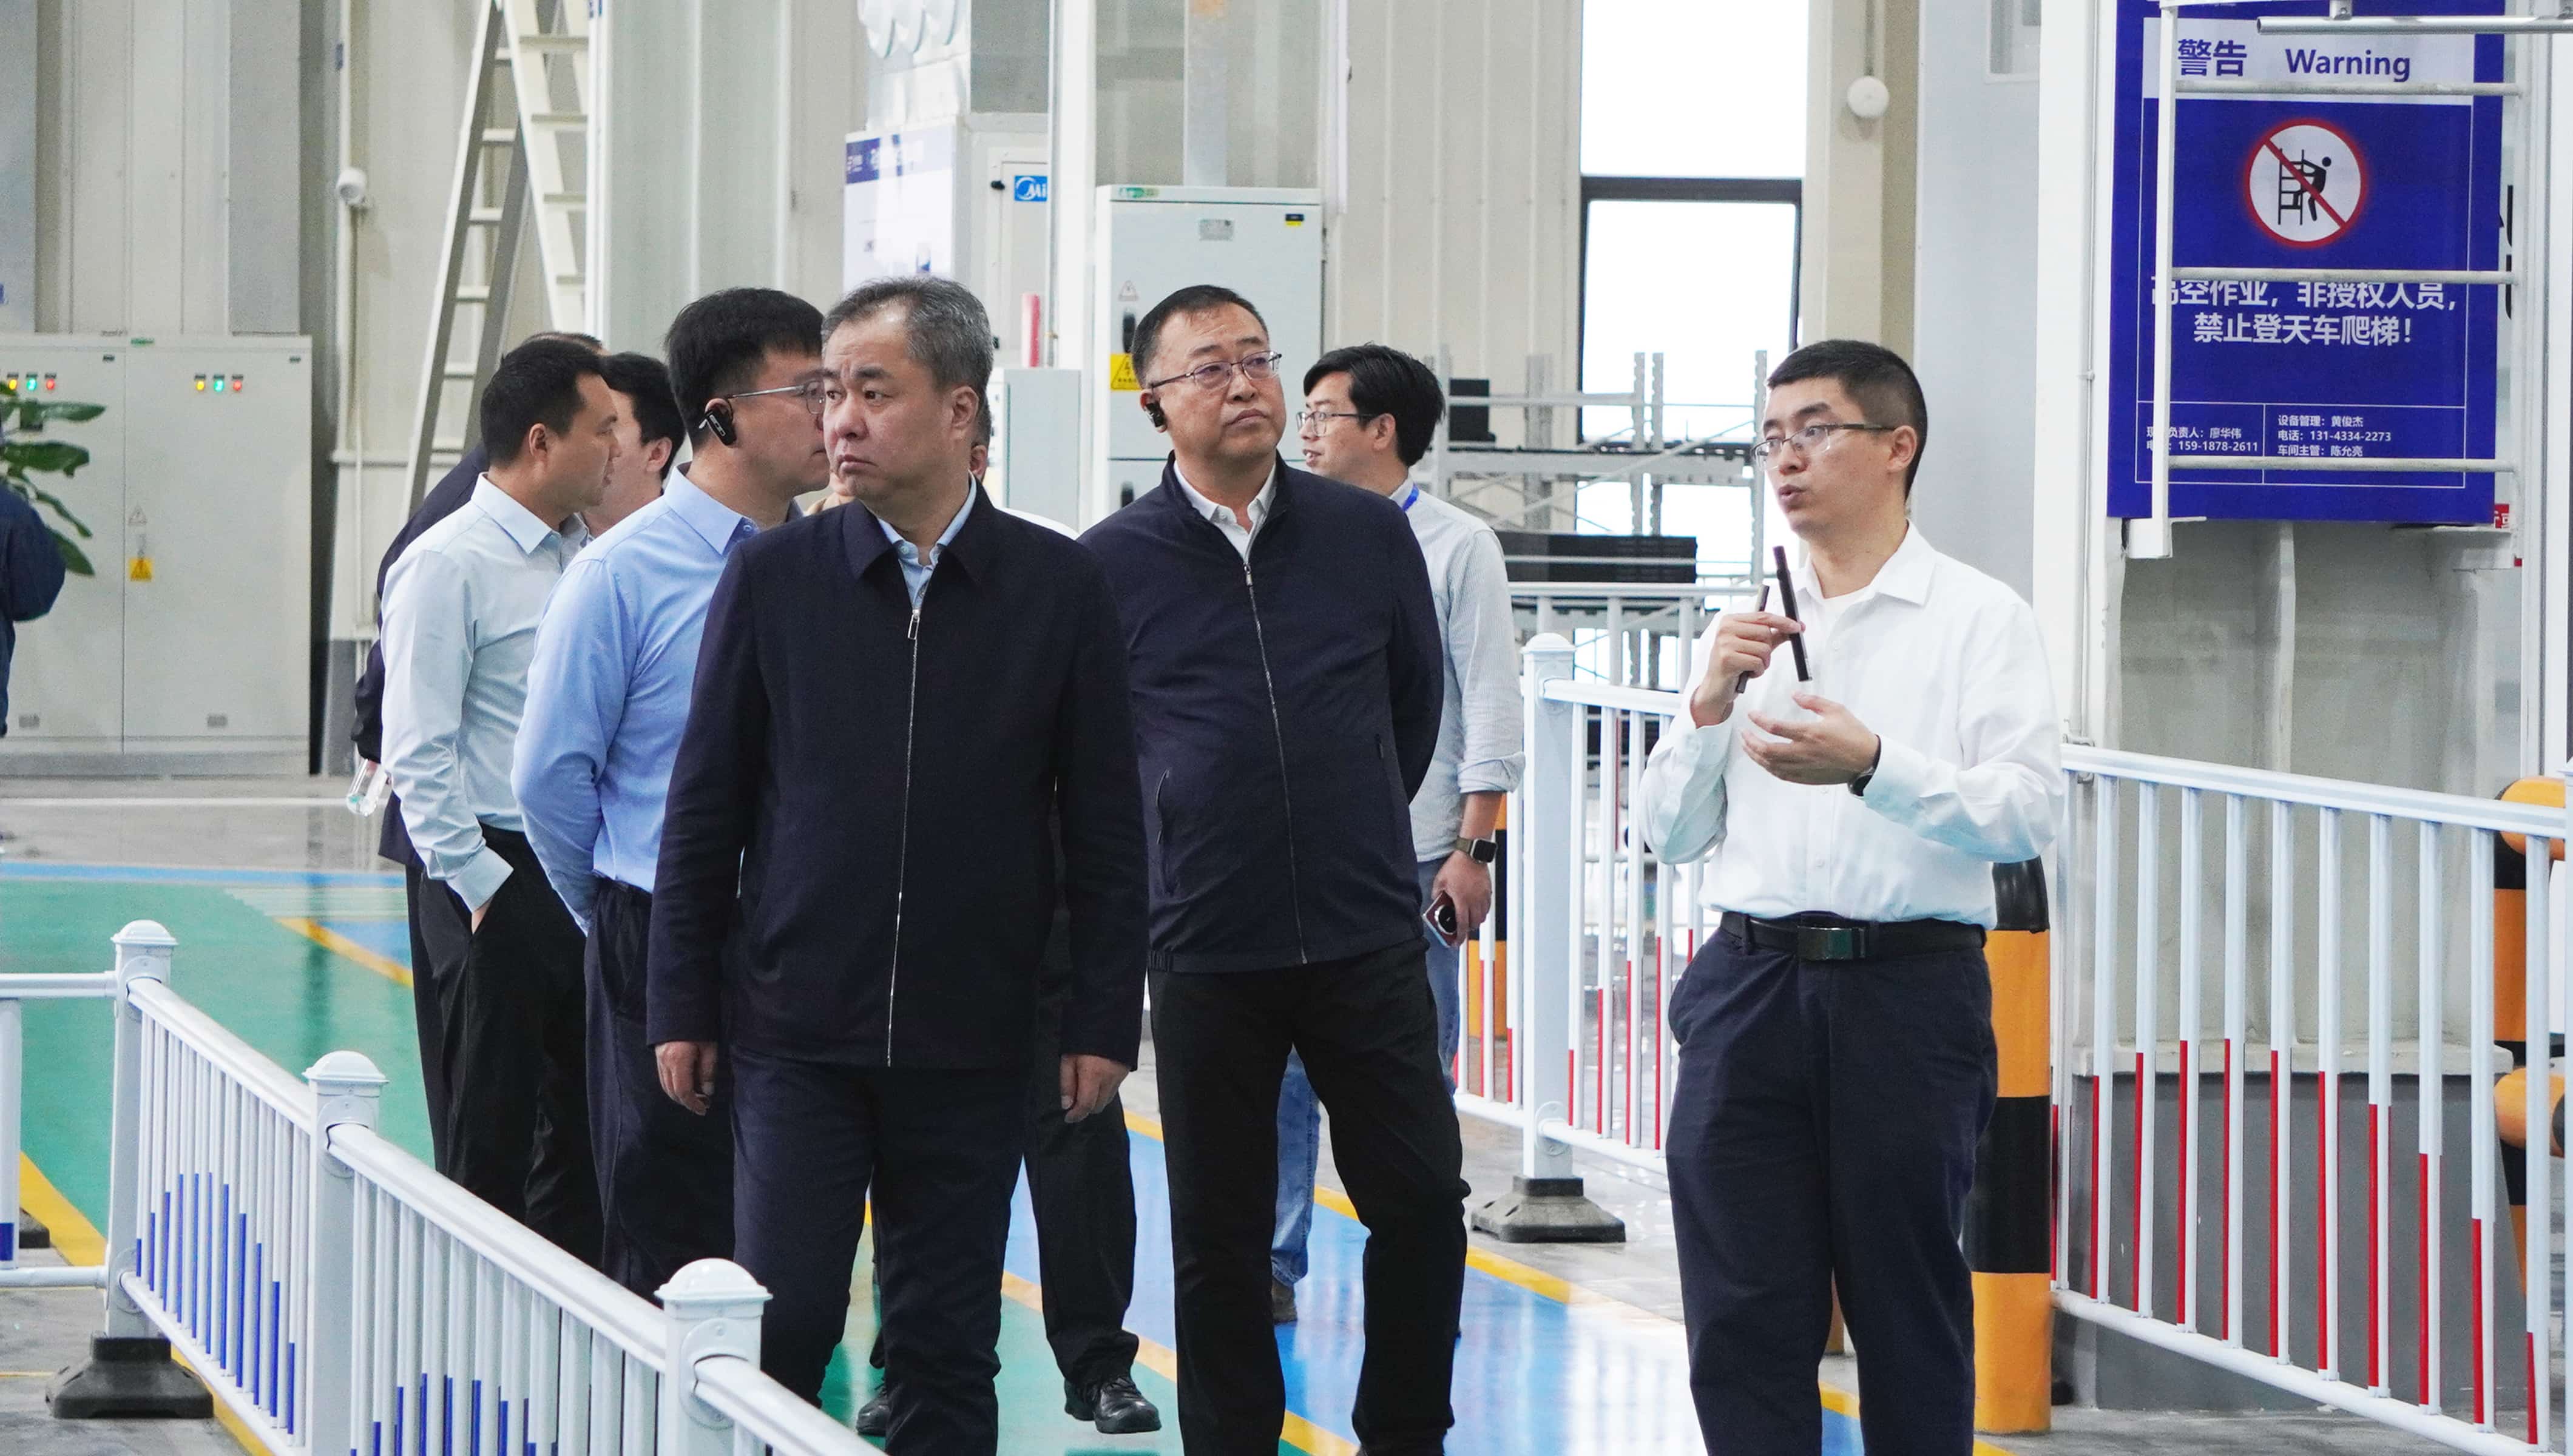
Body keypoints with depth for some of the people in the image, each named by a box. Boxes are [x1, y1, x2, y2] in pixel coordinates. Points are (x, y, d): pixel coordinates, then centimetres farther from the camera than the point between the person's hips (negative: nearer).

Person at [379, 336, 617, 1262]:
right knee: (491, 1140, -2)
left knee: (585, 1125, 11)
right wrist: (481, 886, -16)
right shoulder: (449, 565, -11)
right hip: (502, 884, -7)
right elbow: (418, 755, -14)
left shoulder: (588, 558, 12)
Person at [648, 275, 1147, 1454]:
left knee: (947, 1348, 5)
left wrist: (1103, 1021, 1)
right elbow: (704, 810, 6)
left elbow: (1105, 825, 4)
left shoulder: (1057, 587, 1)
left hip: (971, 1042, 0)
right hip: (797, 1033, 0)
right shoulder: (774, 578, 1)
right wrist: (683, 1006, 3)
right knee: (781, 1324, -7)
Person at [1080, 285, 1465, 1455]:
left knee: (1421, 1197, 3)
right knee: (1219, 1231, 6)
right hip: (1204, 951, -1)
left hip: (1367, 938, 1)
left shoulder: (1368, 534, 3)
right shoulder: (1114, 563, -2)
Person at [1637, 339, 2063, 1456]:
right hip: (1750, 984, 4)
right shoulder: (1745, 629, 16)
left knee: (1909, 1314, 3)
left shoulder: (1978, 618, 1)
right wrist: (1710, 706, -1)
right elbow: (1668, 836, 15)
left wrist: (1873, 766, -24)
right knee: (1741, 1318, 0)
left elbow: (2029, 814, -11)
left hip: (1908, 988, -4)